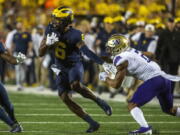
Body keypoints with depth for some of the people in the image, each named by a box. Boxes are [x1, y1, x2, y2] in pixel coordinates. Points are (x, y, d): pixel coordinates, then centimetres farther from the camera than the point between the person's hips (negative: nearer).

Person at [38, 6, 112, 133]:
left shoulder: (73, 35, -22)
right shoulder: (51, 30, -5)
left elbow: (86, 50, -33)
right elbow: (41, 53, -3)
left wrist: (102, 63, -46)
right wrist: (48, 43, -25)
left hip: (74, 65, -6)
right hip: (61, 68, 6)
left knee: (75, 85, -37)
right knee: (65, 98, -7)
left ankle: (99, 101, -13)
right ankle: (92, 123, -1)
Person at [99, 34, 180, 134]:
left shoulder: (121, 60, -7)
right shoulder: (132, 51, 16)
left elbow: (116, 84, -4)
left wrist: (105, 78, 15)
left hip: (154, 80, -8)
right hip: (165, 78, 8)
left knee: (132, 105, -5)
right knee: (169, 109, 24)